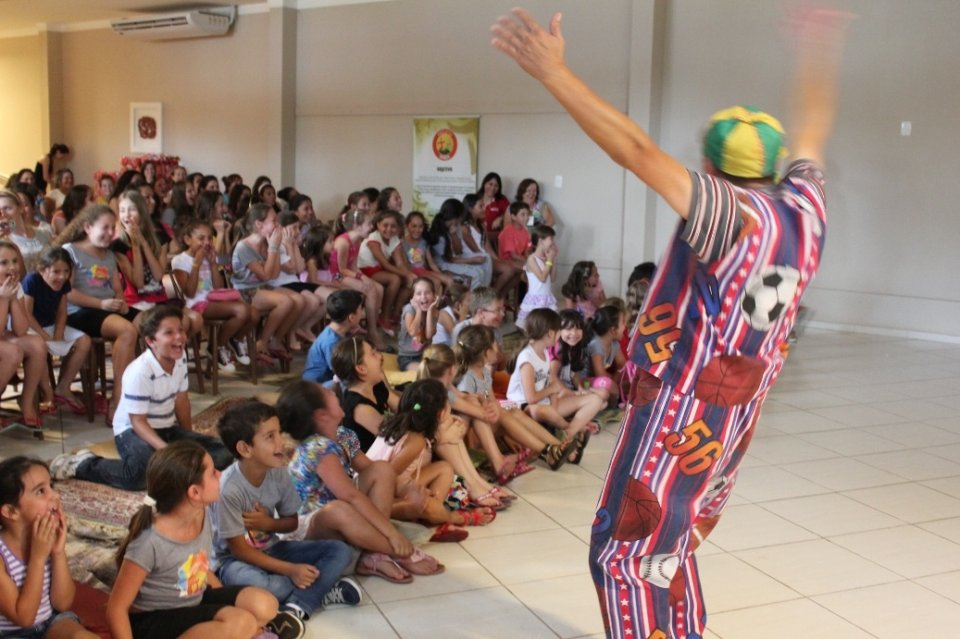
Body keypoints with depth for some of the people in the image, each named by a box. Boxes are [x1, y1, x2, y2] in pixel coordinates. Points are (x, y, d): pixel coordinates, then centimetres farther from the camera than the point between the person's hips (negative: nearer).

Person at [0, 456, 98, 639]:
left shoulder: (49, 537, -8)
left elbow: (62, 604, -6)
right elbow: (23, 617, -21)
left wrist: (59, 553, -19)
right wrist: (38, 557, -27)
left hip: (49, 622, 5)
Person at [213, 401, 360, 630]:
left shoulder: (279, 473, -9)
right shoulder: (229, 488, -27)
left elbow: (291, 522, 6)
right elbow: (238, 548, -21)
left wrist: (269, 524, -18)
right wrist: (291, 570, -26)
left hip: (271, 549, 6)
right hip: (234, 559, -6)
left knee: (341, 552, -9)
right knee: (251, 582, -42)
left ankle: (297, 607, -27)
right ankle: (322, 591, -17)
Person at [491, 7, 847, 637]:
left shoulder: (729, 213, -20)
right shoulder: (804, 207, 2)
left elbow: (639, 152, -29)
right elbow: (813, 131, 20)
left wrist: (552, 70, -31)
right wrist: (819, 52, 36)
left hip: (684, 409, -9)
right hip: (733, 409, 9)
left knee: (627, 551, -2)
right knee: (670, 543, 25)